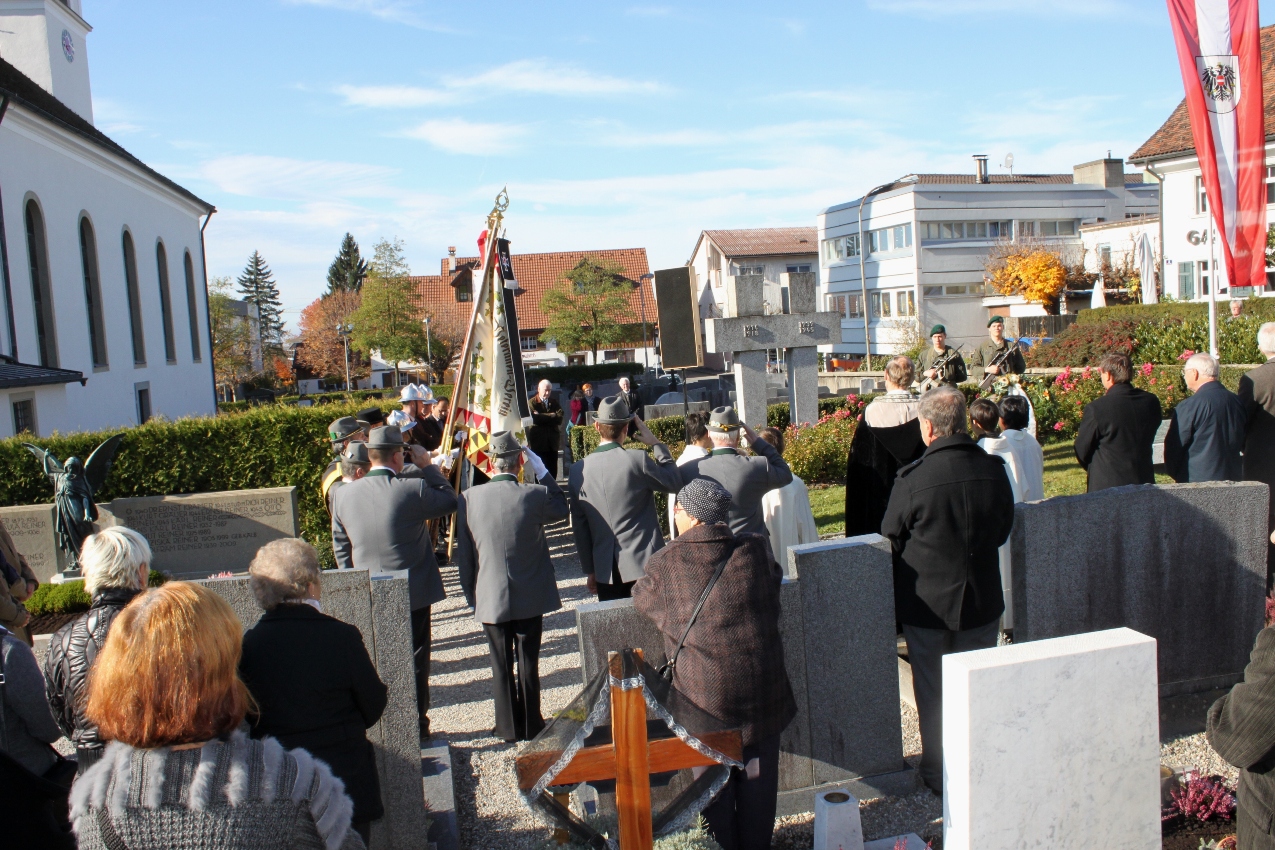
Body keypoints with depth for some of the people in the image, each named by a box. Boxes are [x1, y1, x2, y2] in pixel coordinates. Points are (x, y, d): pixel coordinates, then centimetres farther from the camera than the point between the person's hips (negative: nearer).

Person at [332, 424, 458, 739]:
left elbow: (340, 546, 5)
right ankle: (416, 725, 18)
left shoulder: (344, 493, -4)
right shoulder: (413, 489, -19)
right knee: (414, 661, 10)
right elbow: (450, 500, -2)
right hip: (412, 592, -4)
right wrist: (428, 466, 3)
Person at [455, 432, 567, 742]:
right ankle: (531, 725, 22)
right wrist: (541, 470, 6)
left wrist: (470, 594, 10)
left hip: (490, 597, 1)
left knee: (501, 665, 13)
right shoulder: (534, 495, -15)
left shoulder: (469, 498, -10)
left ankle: (508, 727, 23)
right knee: (528, 662, 12)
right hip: (530, 596, -1)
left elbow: (463, 554, -2)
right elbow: (561, 508, 9)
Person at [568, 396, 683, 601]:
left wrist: (589, 570, 16)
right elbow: (675, 483, 2)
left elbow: (579, 527, 7)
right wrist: (656, 444, 8)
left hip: (605, 569, 3)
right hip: (644, 564, -3)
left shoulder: (577, 471, 1)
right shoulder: (638, 459, -12)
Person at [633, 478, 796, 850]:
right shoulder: (756, 549, -3)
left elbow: (640, 598, 10)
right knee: (758, 775, 17)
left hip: (705, 694, -2)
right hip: (761, 689, 2)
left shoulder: (664, 563, -9)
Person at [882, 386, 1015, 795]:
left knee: (933, 692, 13)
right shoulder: (994, 470, -11)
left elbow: (891, 540, -9)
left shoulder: (912, 479, -22)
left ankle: (938, 773, 26)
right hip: (983, 599, 3)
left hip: (927, 602, -3)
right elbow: (1003, 531, 5)